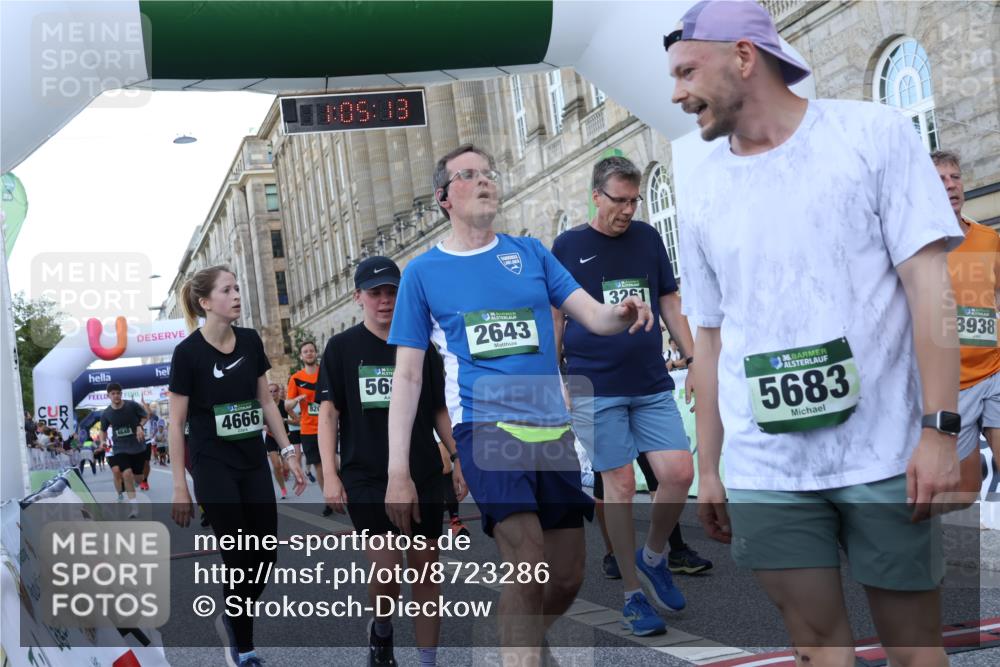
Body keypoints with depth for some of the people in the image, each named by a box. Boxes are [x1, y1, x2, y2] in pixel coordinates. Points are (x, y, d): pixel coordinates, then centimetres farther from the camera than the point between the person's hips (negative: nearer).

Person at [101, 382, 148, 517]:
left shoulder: (132, 405, -13)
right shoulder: (106, 414, -6)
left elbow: (144, 416, 2)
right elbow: (103, 430, 12)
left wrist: (140, 426, -15)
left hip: (138, 446, 0)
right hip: (120, 448, 0)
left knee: (138, 478, 8)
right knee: (127, 473, -21)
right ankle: (134, 505, -10)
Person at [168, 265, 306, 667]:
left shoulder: (250, 341, 2)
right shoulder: (188, 351, -12)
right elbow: (177, 422, -8)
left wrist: (289, 453, 6)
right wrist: (180, 487, -9)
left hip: (254, 462, 5)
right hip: (213, 467, -5)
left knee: (265, 554, 5)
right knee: (240, 558, -3)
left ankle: (231, 618, 31)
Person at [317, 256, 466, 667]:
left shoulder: (420, 348, 7)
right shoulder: (341, 348, 1)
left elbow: (439, 412, 12)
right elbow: (328, 413, 0)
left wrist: (458, 460, 5)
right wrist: (329, 474, -8)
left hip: (423, 477, 3)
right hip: (366, 479, -2)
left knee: (425, 569, 5)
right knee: (388, 568, -8)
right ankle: (381, 632, 24)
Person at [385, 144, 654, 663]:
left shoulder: (530, 252, 11)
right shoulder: (422, 272, 3)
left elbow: (593, 315, 4)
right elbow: (407, 376, 2)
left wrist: (622, 313, -21)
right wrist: (397, 471, -4)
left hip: (552, 429, 4)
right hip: (486, 427, -4)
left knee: (567, 579, 9)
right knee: (529, 572, -20)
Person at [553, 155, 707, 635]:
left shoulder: (648, 238, 11)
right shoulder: (568, 246, 2)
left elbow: (670, 306, 15)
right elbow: (555, 321, 4)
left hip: (652, 384, 3)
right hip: (596, 388, -3)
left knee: (680, 473, -7)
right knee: (620, 485, -1)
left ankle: (653, 557, 20)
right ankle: (633, 595, 11)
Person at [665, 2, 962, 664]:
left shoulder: (875, 133, -2)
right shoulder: (702, 195, 8)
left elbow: (928, 280, -6)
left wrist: (940, 428, -13)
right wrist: (707, 469, 12)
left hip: (886, 453, -2)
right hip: (764, 468, 3)